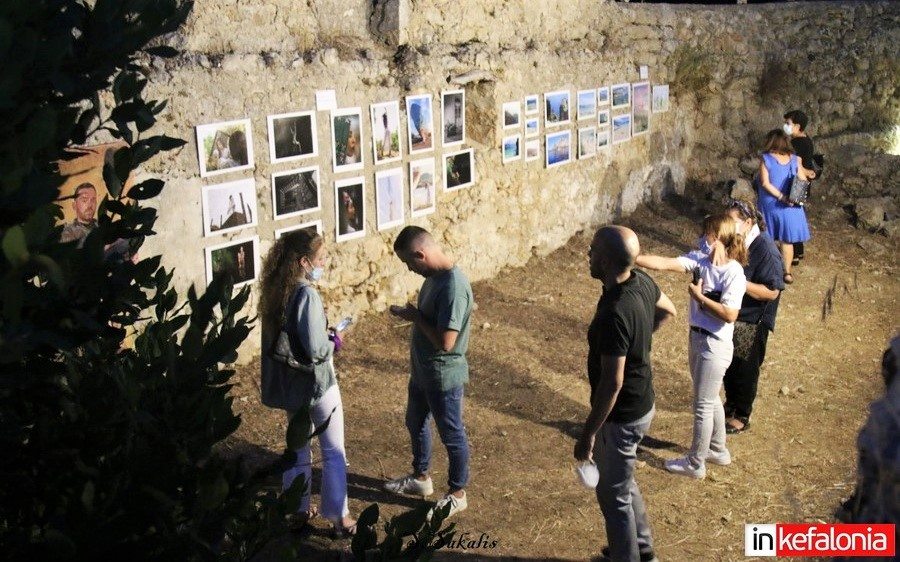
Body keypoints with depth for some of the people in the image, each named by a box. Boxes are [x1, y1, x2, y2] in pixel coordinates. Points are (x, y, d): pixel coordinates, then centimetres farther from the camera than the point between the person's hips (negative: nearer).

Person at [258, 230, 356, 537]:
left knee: (297, 446, 22)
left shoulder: (275, 290, 1)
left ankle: (297, 509, 33)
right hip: (316, 382, -8)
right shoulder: (306, 295, -24)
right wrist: (334, 342, -8)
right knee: (334, 453, 6)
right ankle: (339, 517, 15)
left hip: (288, 382, 8)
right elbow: (316, 349, -27)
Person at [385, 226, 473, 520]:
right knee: (415, 424, 25)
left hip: (444, 376, -10)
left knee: (451, 435, 9)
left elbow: (445, 341, -30)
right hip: (422, 370, 10)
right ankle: (421, 478, 46)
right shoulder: (434, 275, 0)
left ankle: (457, 494, 28)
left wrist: (415, 317, -19)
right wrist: (412, 313, 1)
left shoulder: (453, 286, -30)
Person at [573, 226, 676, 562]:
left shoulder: (614, 312, -33)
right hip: (640, 404, 10)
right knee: (622, 482, 28)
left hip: (622, 416, -10)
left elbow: (612, 383, -30)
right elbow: (668, 311, 16)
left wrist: (588, 434, -21)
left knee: (613, 495, 10)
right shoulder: (642, 282, -6)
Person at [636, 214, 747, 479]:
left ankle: (695, 463, 20)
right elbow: (665, 263, -12)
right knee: (710, 400, 23)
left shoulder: (734, 273, -21)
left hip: (715, 345, -8)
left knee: (703, 405, 5)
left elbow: (730, 314, -26)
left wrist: (700, 297, -20)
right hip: (696, 338, 8)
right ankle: (718, 450, 42)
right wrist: (633, 258, -22)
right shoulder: (700, 259, -3)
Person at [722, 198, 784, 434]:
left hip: (752, 320, -7)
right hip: (730, 313, 7)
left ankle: (741, 416, 28)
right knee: (728, 364, 22)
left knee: (745, 369, 10)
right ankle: (731, 403, 44)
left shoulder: (765, 250, -26)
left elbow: (772, 292, -26)